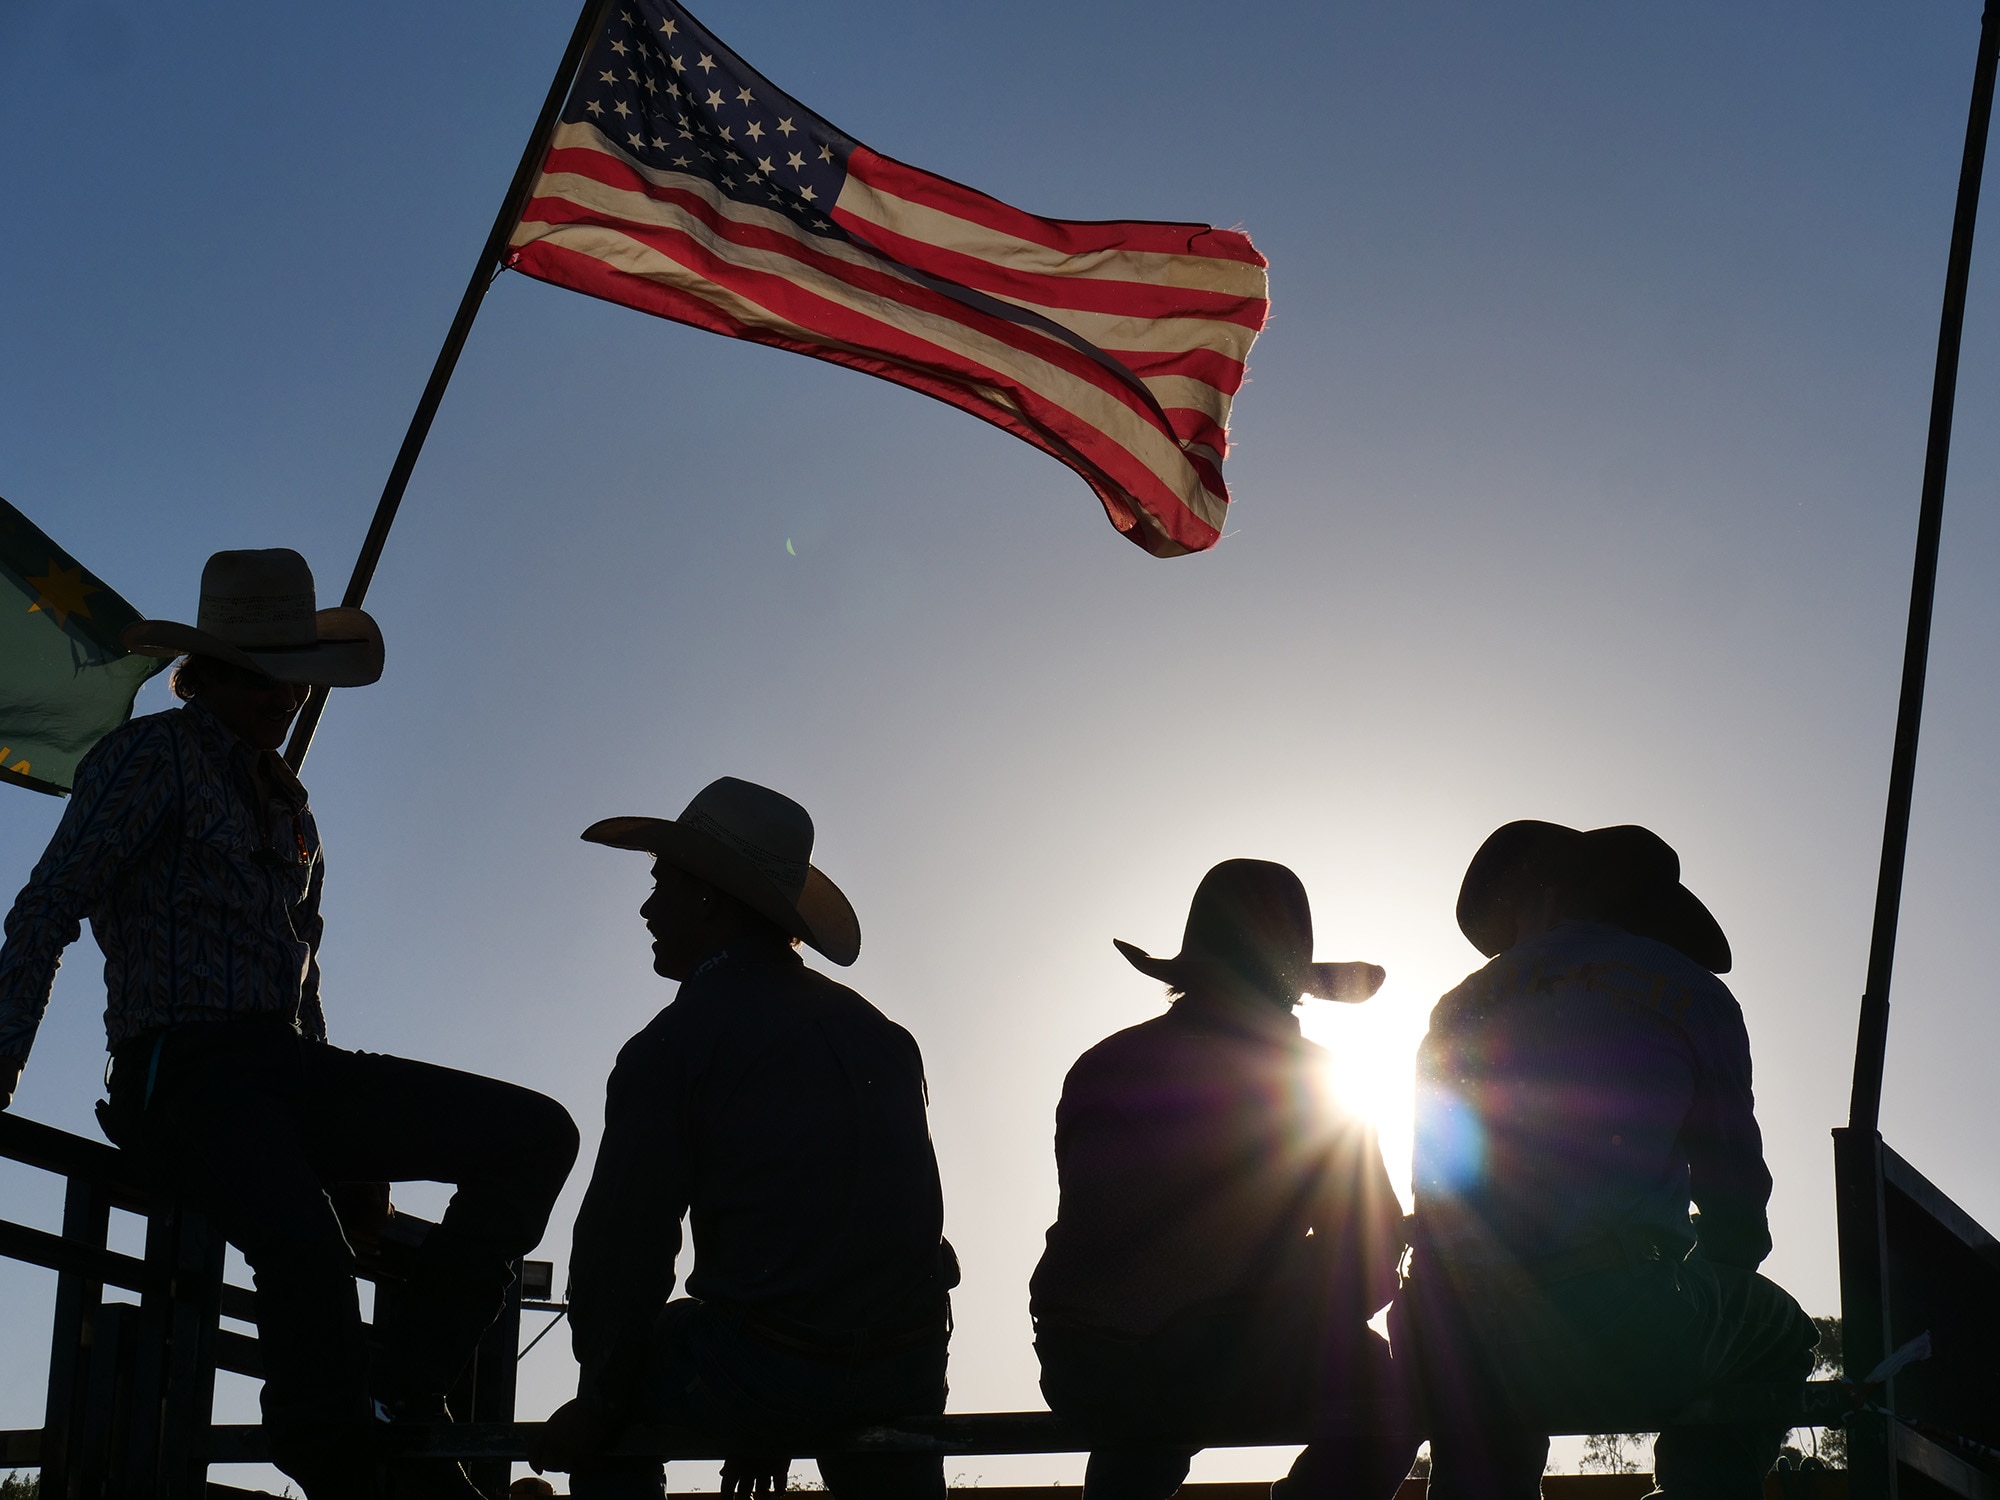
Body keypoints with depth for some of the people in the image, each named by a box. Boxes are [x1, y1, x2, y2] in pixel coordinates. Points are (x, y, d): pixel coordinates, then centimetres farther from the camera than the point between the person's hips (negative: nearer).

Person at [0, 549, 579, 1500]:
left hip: (287, 1065, 7)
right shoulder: (150, 758, 4)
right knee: (304, 1251, -38)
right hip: (181, 1067, -7)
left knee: (535, 1131, -12)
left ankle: (405, 1395, -15)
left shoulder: (287, 801, 25)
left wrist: (354, 1139, 25)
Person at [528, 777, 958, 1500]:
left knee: (605, 1433, 21)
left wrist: (599, 1407, 6)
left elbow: (622, 1244, -7)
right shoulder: (879, 1031, 11)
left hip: (769, 1382, -5)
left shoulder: (673, 1045, -6)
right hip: (909, 1378, 5)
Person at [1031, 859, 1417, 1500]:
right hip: (1222, 1372, -5)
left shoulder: (1098, 1066, 12)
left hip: (1077, 1379, 5)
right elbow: (1373, 1249, 5)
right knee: (1387, 1384, 19)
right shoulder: (1310, 1077, 2)